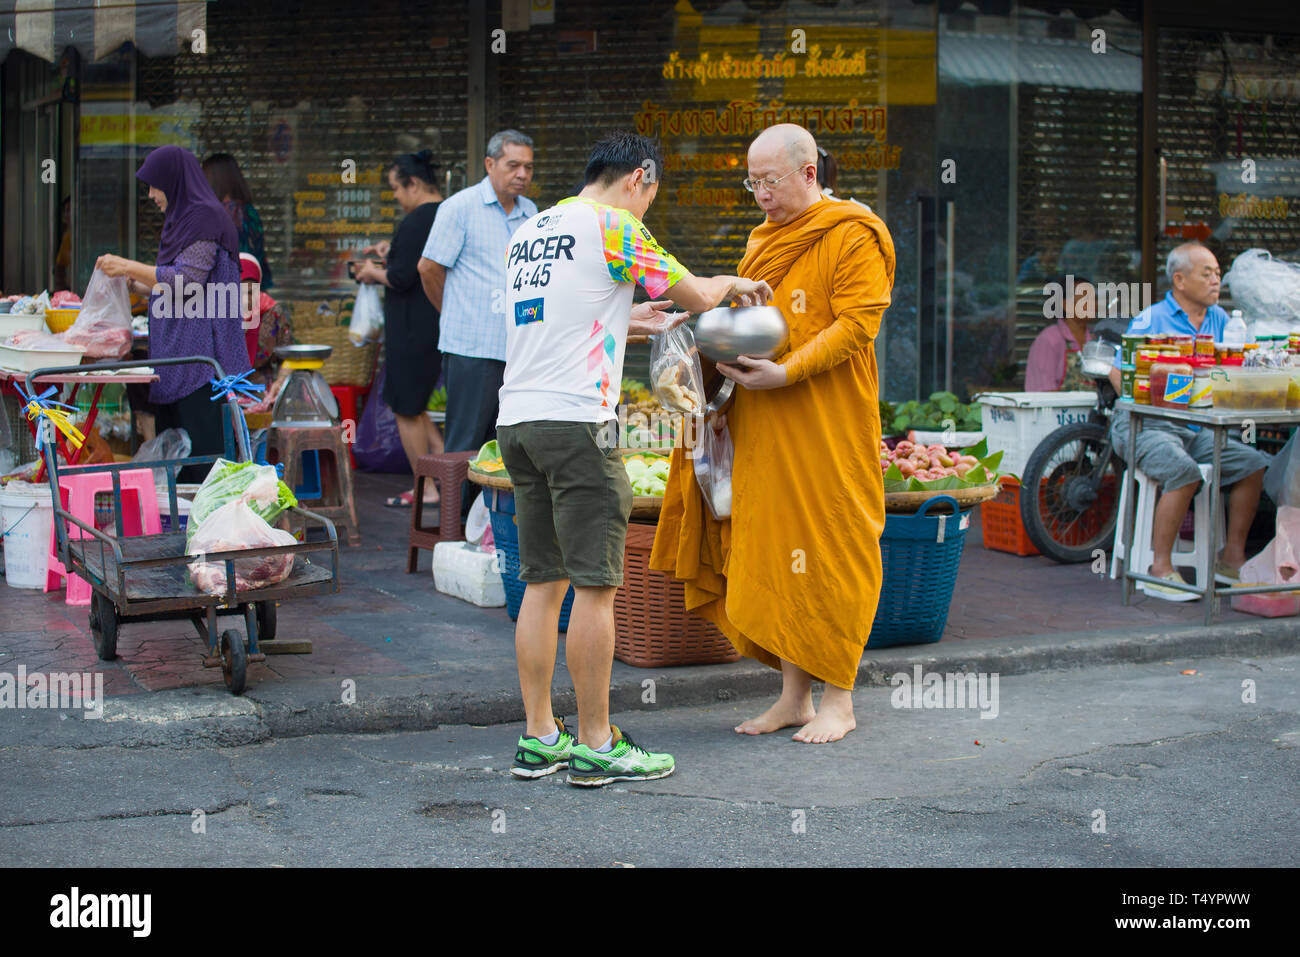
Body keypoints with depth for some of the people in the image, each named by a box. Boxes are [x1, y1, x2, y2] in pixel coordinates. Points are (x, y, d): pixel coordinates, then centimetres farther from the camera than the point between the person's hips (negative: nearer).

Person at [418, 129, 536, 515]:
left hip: (519, 349, 6)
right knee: (466, 446, -3)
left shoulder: (530, 212, 15)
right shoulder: (460, 207, -4)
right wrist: (456, 315, 9)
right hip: (472, 349, -6)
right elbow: (429, 267, -1)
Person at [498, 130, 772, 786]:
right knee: (595, 585, -3)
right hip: (575, 420, -8)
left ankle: (538, 738, 14)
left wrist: (627, 322, 32)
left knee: (542, 582, 11)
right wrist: (733, 284, 21)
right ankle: (596, 745, 1)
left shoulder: (528, 233, 20)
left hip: (516, 418, 8)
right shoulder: (612, 227, -3)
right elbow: (695, 295, 0)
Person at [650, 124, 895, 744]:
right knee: (775, 554, 8)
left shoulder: (853, 238, -6)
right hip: (763, 431, 7)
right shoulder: (764, 239, 18)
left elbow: (856, 325, -15)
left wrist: (785, 372, -23)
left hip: (827, 429, -7)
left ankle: (838, 699, 8)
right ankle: (794, 696, 16)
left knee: (828, 553, -2)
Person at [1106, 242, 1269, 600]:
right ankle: (1159, 569, -25)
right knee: (1184, 470, -33)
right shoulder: (1150, 320, -3)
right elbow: (1118, 373, -6)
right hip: (1145, 425, -6)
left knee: (1253, 462, -10)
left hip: (1196, 428, 6)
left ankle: (1232, 558, 1)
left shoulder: (1219, 320, 15)